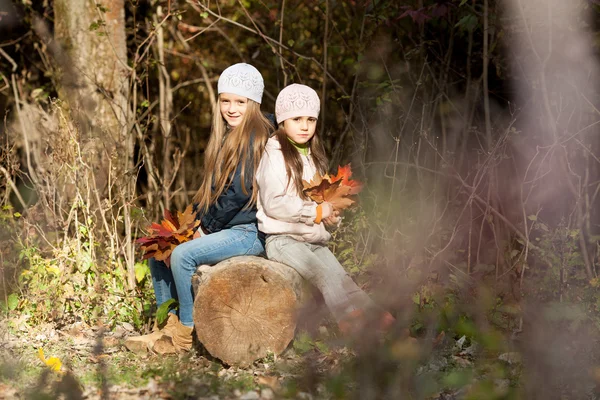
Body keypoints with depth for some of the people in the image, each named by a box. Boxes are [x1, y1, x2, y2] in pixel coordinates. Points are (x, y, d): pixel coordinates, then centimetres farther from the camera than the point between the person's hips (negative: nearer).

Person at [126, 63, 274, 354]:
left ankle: (185, 335, -14)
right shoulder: (227, 137, 15)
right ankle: (168, 324, 6)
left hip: (251, 231, -10)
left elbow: (239, 192, -20)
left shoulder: (256, 137, -14)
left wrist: (207, 227, -11)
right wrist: (201, 221, 0)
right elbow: (212, 188, 16)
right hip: (227, 228, 10)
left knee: (183, 254, -25)